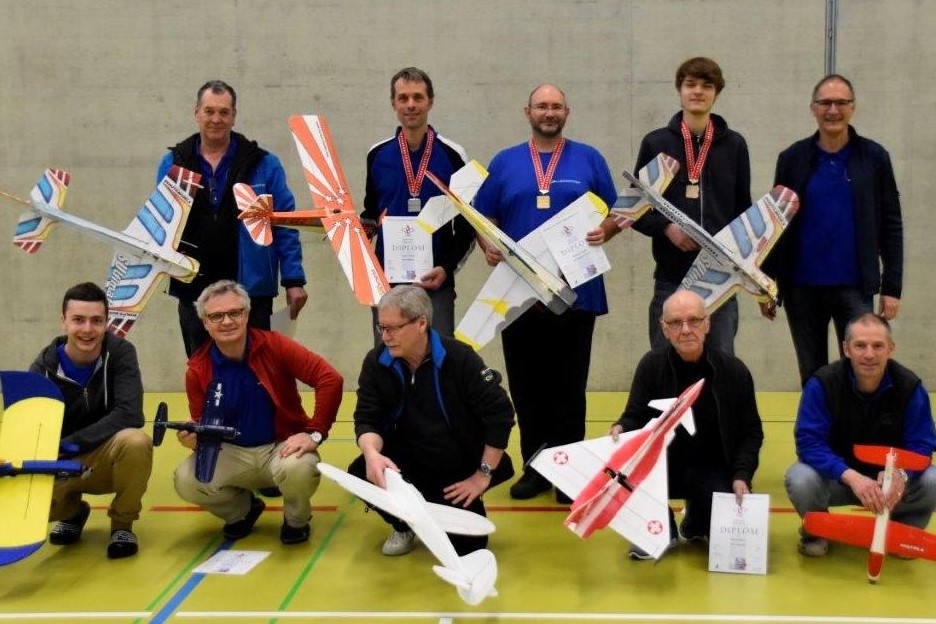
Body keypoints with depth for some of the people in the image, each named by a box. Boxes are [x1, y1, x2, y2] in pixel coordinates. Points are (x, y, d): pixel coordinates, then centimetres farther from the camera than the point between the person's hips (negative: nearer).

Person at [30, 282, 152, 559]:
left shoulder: (120, 353, -14)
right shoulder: (44, 367, -10)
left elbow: (130, 415, -26)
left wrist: (70, 443, -31)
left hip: (110, 458, -1)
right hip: (62, 464, 2)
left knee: (136, 441, -35)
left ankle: (122, 524, -6)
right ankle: (73, 512, 13)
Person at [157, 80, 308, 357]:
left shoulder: (263, 164, 2)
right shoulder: (174, 163, 8)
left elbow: (285, 225, 0)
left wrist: (293, 280, -7)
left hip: (250, 289, -2)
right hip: (193, 290, 2)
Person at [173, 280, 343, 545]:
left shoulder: (273, 345, -15)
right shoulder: (198, 370, -7)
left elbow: (330, 379, -20)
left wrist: (315, 433, -22)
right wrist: (195, 437, -23)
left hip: (281, 446, -3)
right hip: (231, 453, 3)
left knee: (299, 468, -36)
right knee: (186, 481, -23)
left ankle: (296, 520, 3)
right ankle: (243, 509, 12)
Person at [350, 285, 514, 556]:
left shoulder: (459, 358, -18)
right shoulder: (376, 363, -9)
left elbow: (500, 413, -16)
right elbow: (367, 418, -10)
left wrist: (484, 475, -17)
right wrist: (372, 453, -34)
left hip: (459, 471, -2)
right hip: (407, 463, 2)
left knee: (465, 545, -15)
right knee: (361, 473, -27)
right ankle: (404, 525, 6)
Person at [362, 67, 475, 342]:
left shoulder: (452, 155, 0)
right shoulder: (378, 155, 7)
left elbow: (467, 225, 2)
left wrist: (447, 267, -10)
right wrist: (363, 225, -5)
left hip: (436, 280, -2)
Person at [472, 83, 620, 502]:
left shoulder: (589, 159, 7)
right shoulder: (504, 163, 10)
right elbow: (483, 219, 10)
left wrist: (605, 230, -15)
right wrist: (488, 247, -10)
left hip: (576, 290, -1)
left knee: (569, 386, 4)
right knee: (526, 386, 7)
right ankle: (534, 467, 18)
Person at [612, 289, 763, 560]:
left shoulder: (734, 371, -7)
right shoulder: (651, 365, -8)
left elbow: (751, 432, 2)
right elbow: (635, 417, -4)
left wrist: (741, 476, -13)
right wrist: (621, 429, -29)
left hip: (712, 471, 0)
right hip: (662, 467, 0)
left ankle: (695, 524, 17)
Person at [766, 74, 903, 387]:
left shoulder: (873, 157, 2)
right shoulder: (792, 158, 4)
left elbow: (891, 225, 3)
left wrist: (892, 287, -2)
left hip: (855, 288, -1)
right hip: (802, 289, 1)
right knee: (812, 377, 11)